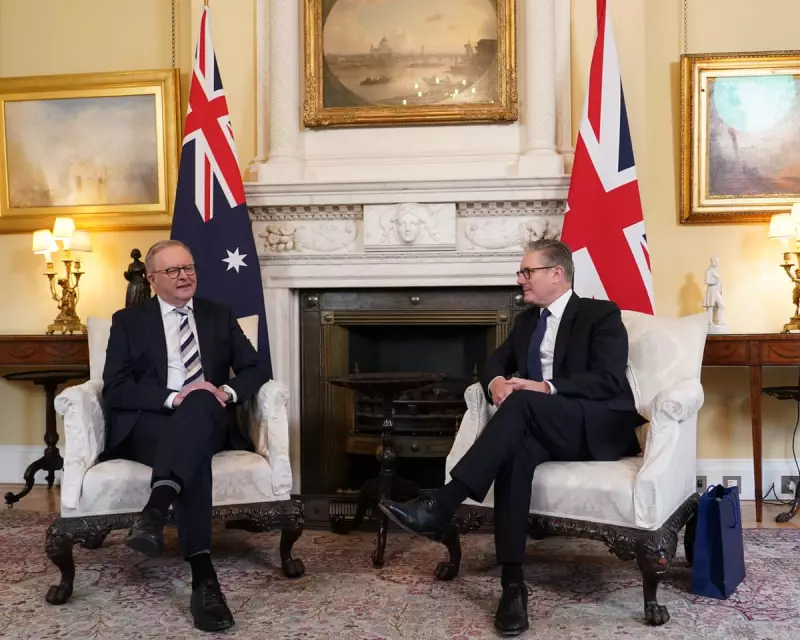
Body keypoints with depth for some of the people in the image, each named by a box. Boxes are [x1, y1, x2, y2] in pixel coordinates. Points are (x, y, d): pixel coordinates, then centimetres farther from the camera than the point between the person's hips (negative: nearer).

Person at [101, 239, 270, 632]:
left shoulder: (219, 316, 19)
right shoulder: (129, 321, 11)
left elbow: (254, 369, 13)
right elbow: (115, 390, -1)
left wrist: (228, 391, -11)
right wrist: (173, 397, -18)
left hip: (208, 422, 2)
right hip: (147, 424, -2)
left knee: (201, 402, -37)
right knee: (193, 452, -38)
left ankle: (155, 510, -55)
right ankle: (203, 575, -49)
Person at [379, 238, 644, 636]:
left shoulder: (602, 315, -1)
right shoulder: (527, 320, 20)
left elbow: (610, 380, -13)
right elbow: (495, 362, 15)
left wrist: (547, 388, -25)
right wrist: (496, 382, -11)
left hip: (601, 428, -4)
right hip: (544, 428, 5)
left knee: (522, 403, -33)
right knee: (515, 447, -33)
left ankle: (441, 506, -39)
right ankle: (512, 584, -38)